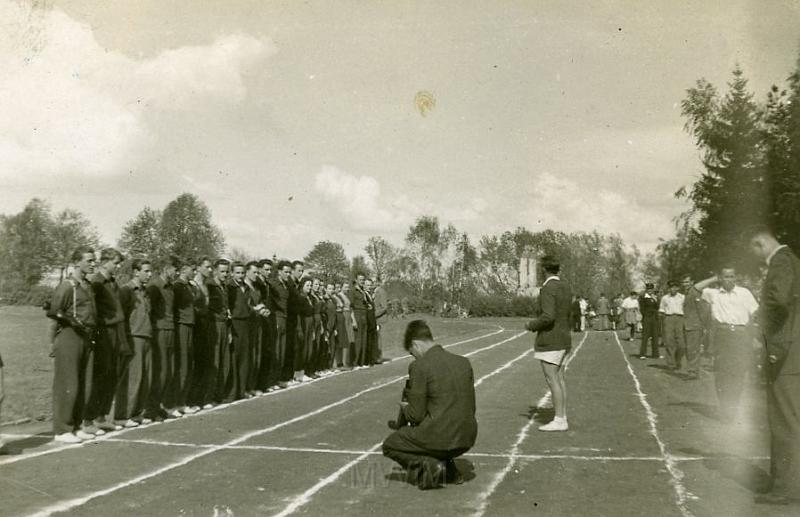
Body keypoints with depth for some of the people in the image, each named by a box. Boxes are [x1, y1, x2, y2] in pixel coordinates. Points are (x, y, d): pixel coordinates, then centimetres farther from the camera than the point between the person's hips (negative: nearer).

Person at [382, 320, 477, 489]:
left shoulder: (419, 366, -11)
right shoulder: (464, 362, 7)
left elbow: (416, 416, -10)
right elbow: (470, 408, 13)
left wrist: (405, 408, 13)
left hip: (439, 438, -6)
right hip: (467, 440, 7)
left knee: (389, 445, 17)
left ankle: (428, 466, -5)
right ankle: (447, 467, 17)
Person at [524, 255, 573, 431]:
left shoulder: (548, 288, -18)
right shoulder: (565, 287, 10)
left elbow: (548, 317, -28)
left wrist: (532, 325, -11)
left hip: (549, 341, -9)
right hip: (562, 338, 10)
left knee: (552, 380, -6)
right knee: (559, 379, 11)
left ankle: (559, 421, -3)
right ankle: (562, 418, 14)